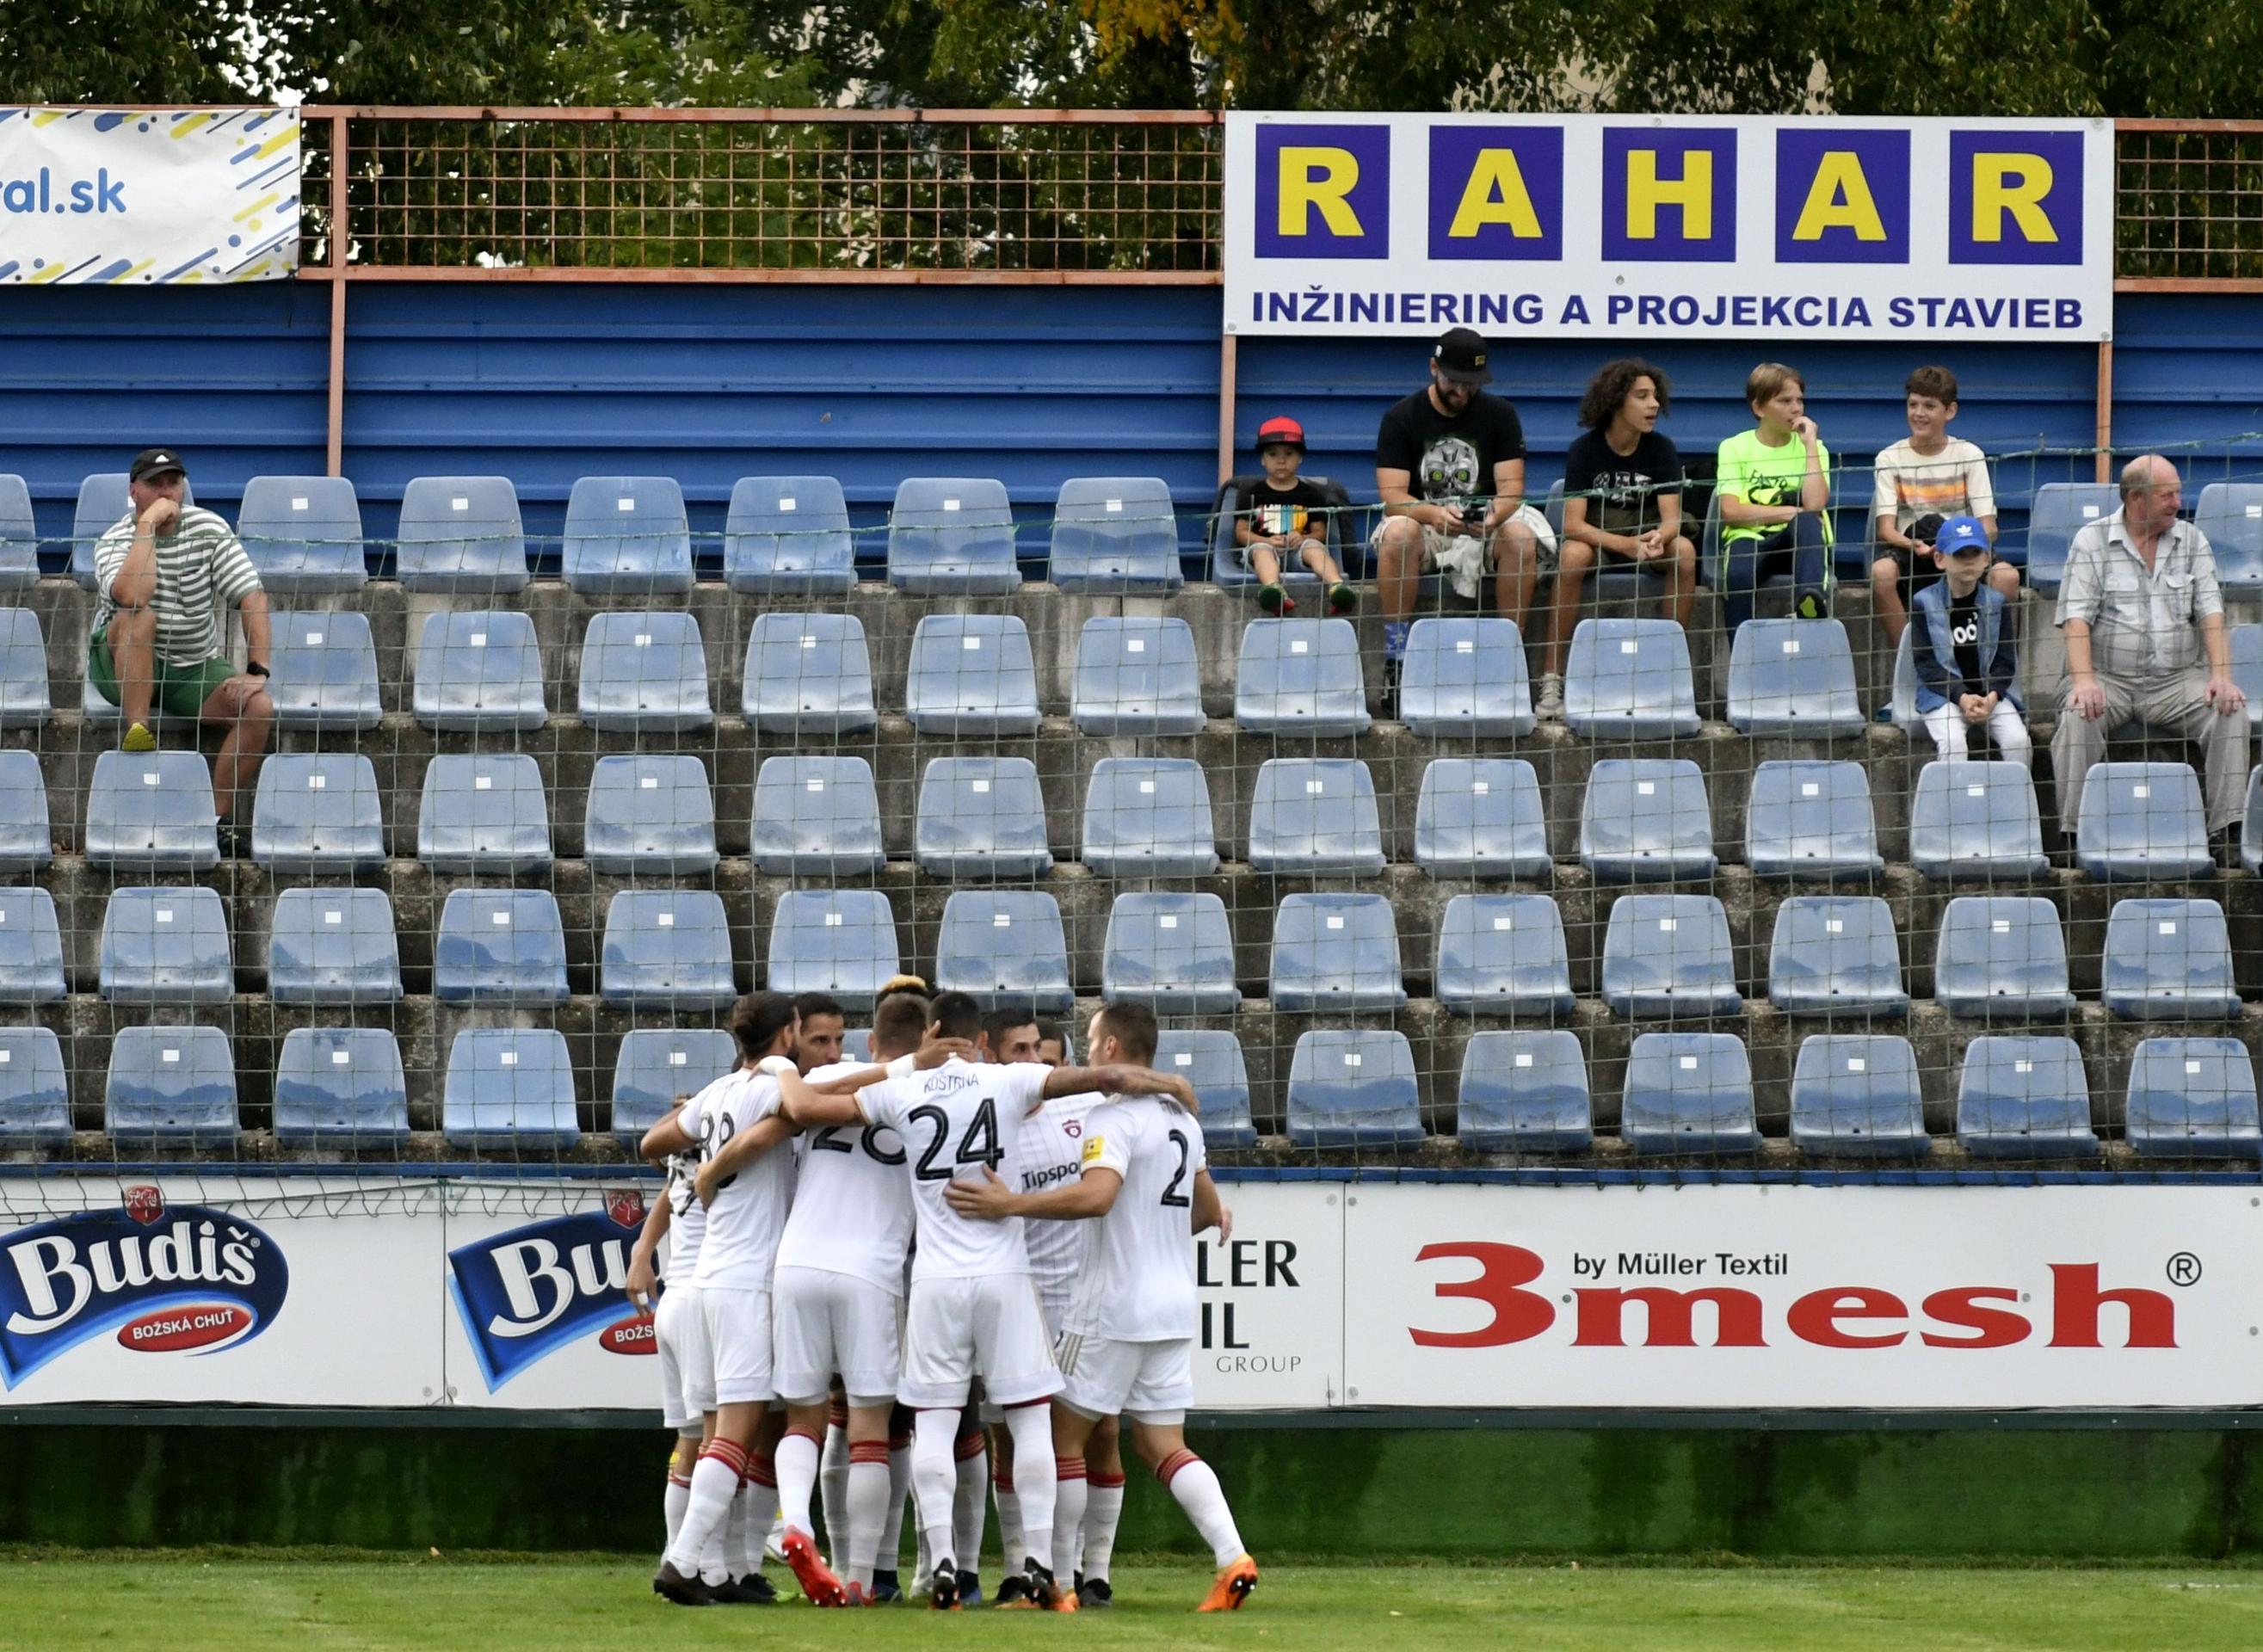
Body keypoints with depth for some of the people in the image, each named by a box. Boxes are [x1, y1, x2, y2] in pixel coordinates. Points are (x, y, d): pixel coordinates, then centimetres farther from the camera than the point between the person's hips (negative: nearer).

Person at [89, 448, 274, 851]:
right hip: (123, 665, -3)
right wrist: (147, 524, -27)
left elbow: (252, 597, -7)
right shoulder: (115, 540, -11)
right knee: (141, 617, -35)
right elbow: (131, 597, -34)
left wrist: (257, 670, -19)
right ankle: (136, 734, -35)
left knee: (260, 708, -20)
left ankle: (219, 819, -17)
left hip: (197, 669, 3)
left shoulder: (209, 528, -2)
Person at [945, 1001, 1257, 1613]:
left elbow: (1096, 1195, -29)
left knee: (1063, 1434, 3)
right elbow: (1210, 1212, 25)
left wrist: (1011, 1205, -31)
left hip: (1116, 1305, -8)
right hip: (1176, 1302, 8)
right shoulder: (1182, 1122, 14)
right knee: (1162, 1445, 9)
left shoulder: (1113, 1118, -12)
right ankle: (1233, 1558, -9)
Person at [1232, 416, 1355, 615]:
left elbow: (1319, 532, 9)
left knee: (1314, 547, -30)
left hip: (1298, 548, 1)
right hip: (1262, 545, -1)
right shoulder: (1252, 494, 13)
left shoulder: (1311, 495, 14)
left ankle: (1336, 585, -58)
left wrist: (1303, 538, -15)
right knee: (1262, 549, -34)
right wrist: (1267, 540, -13)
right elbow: (1242, 532, 7)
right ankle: (1272, 587, -67)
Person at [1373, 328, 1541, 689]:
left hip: (1484, 525, 1)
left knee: (1521, 537, -31)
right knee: (1398, 533, -36)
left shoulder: (1500, 415, 3)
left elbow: (1511, 488, -6)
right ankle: (1396, 656, -31)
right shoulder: (1401, 418, -2)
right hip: (1423, 524, -1)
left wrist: (1495, 515, -32)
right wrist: (1433, 514, -35)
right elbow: (1392, 496, -13)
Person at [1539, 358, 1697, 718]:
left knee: (1684, 550, -29)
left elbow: (1672, 519, -12)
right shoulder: (1585, 451, -11)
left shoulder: (1660, 450, -4)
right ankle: (1552, 678, -34)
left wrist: (1657, 538, -38)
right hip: (1594, 539, -2)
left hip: (1646, 540, 2)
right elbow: (1573, 525, -20)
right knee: (1573, 555, -36)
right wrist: (1625, 544, -36)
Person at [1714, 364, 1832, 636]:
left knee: (1808, 522, -34)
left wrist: (1810, 444, -5)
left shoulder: (1812, 448, 10)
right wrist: (1789, 513, -10)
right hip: (1750, 539, -1)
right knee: (1737, 573, -36)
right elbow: (1730, 511, -5)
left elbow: (1814, 505, -9)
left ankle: (1811, 597, -54)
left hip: (1798, 546, 1)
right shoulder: (1734, 448, 8)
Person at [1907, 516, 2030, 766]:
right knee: (1951, 741, -30)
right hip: (1943, 695, -2)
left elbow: (2005, 660, 5)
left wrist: (1991, 696, -14)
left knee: (2018, 740, -21)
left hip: (1991, 692, 2)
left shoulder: (1995, 602, 6)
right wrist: (1962, 697, -17)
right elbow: (1925, 662, -5)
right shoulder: (1925, 603, -1)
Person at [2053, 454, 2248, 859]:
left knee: (2230, 713, -24)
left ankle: (2226, 832, -20)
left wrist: (2221, 674, -13)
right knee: (2077, 718, -32)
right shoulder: (2092, 541, 2)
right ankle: (2077, 834, -27)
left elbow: (2210, 612, 3)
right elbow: (2076, 617, -7)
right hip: (2108, 677, -2)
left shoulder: (2192, 541, 10)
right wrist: (2083, 680, -23)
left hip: (2177, 678, 2)